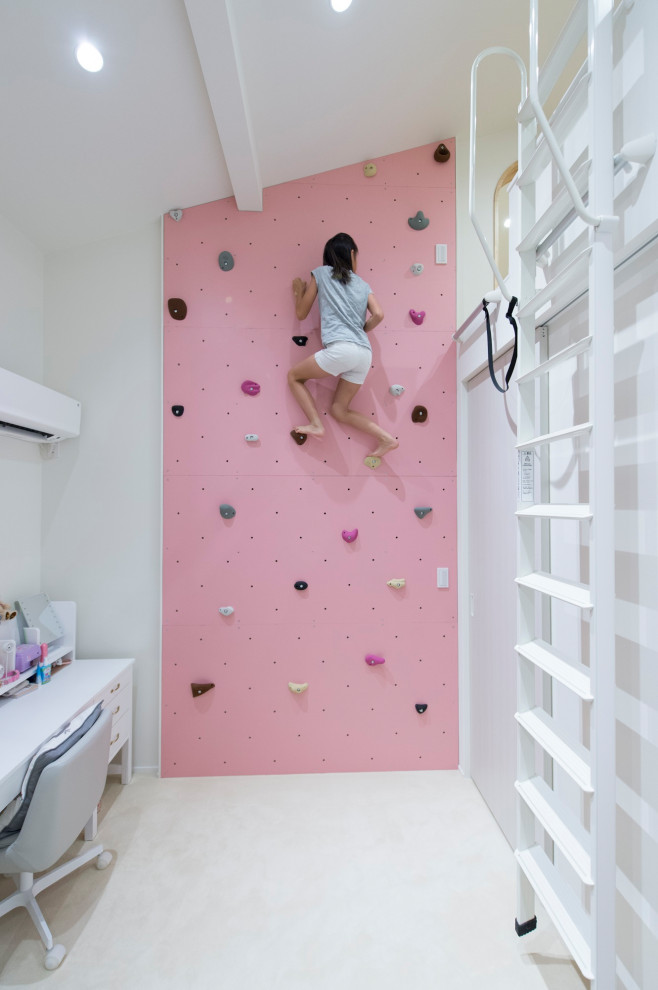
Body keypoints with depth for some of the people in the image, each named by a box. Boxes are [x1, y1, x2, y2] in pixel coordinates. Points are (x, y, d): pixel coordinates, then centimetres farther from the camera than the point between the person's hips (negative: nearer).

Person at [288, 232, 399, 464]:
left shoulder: (320, 273, 14)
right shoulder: (363, 284, 22)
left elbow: (301, 313, 17)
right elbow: (378, 315, 8)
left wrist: (299, 290, 36)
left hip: (340, 349, -5)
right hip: (364, 353, 5)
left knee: (294, 376, 16)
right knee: (339, 410, 14)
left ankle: (316, 424, 2)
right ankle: (386, 439, 3)